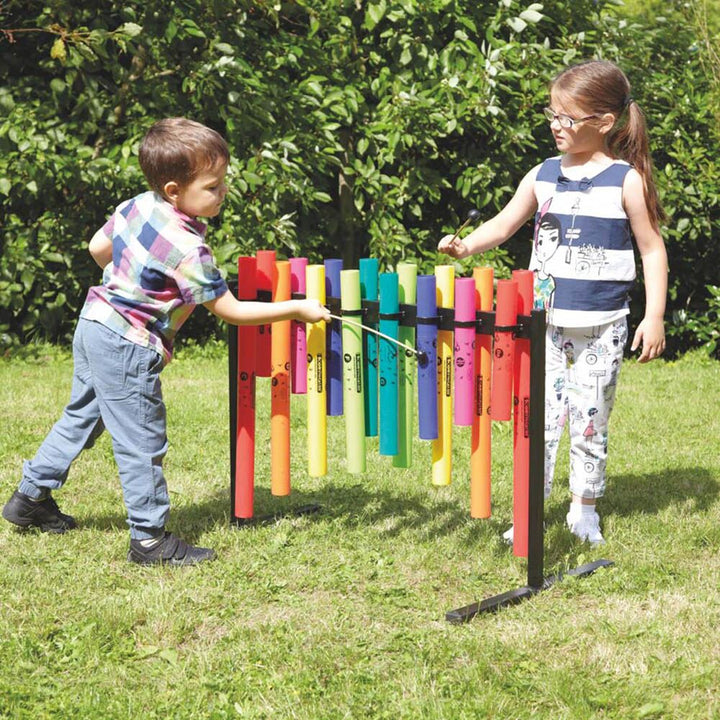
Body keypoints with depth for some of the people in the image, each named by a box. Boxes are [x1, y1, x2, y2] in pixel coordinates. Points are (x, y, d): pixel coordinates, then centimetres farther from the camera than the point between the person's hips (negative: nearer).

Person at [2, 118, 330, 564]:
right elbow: (232, 311, -19)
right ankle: (150, 538, 9)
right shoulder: (189, 251, -25)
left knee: (82, 416, 24)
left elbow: (99, 247, 13)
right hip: (128, 350, -9)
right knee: (142, 444, 0)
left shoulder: (137, 206, -2)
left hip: (94, 324, 9)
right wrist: (297, 309, -14)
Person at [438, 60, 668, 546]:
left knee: (590, 420, 6)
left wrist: (654, 317, -9)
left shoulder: (626, 181, -6)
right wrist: (466, 245, -10)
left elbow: (652, 249, -4)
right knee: (539, 415, 1)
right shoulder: (544, 176, 5)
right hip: (545, 320, 3)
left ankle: (584, 509, 22)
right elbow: (504, 224, 10)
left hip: (601, 327, -3)